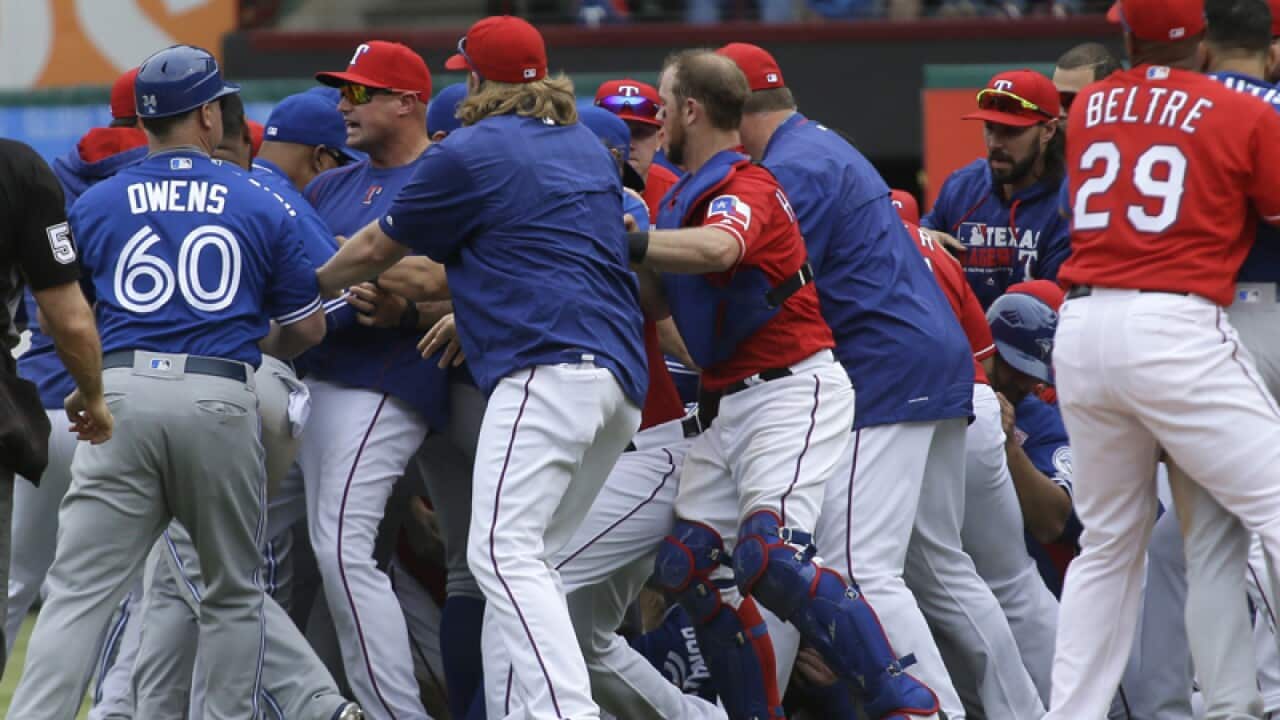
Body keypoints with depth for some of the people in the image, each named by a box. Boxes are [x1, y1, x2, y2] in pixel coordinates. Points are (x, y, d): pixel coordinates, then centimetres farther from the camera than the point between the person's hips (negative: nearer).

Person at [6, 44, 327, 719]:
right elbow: (307, 328, 15)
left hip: (123, 393, 0)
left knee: (79, 589, -4)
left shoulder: (94, 204, 11)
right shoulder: (262, 207, 9)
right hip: (220, 399, 0)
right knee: (234, 593, 14)